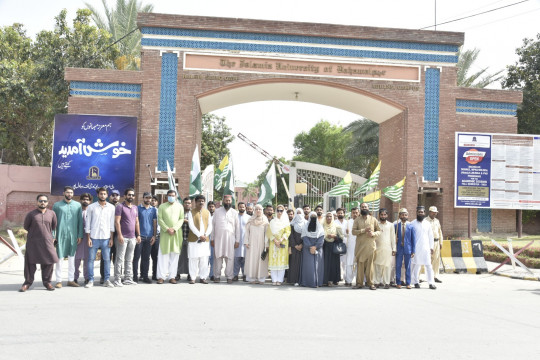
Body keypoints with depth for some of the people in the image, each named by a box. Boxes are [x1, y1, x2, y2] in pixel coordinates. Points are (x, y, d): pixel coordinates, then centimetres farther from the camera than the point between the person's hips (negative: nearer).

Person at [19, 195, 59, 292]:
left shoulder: (52, 213, 4)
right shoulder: (31, 214, 0)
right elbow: (26, 227, 12)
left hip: (47, 241, 1)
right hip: (33, 242, -1)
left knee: (49, 262, 1)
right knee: (30, 262, 2)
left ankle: (47, 282, 14)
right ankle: (28, 282, 14)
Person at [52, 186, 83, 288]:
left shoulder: (78, 205, 8)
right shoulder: (57, 205, 4)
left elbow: (80, 221, 8)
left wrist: (80, 235, 2)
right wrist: (53, 235, -3)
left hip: (73, 235, 2)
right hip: (61, 235, -2)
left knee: (72, 258, 8)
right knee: (60, 258, -1)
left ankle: (71, 279, 15)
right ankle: (59, 280, 5)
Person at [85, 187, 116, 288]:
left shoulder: (111, 207, 7)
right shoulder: (91, 207, 3)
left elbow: (112, 224, 8)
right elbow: (87, 223, 3)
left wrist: (111, 238, 2)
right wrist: (88, 238, -3)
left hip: (106, 238, 1)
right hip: (94, 237, -1)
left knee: (107, 259, 2)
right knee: (91, 259, 1)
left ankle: (106, 280, 9)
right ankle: (90, 280, 9)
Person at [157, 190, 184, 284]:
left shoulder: (179, 206, 10)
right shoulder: (162, 206, 7)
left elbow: (181, 219, 4)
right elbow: (160, 219, 0)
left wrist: (174, 229, -10)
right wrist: (167, 229, -12)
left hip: (176, 233, 2)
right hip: (165, 233, -1)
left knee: (174, 255, 2)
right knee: (163, 255, -4)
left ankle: (172, 276, 6)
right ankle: (161, 276, -1)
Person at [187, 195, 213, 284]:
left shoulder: (207, 212, 12)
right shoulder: (191, 212, 0)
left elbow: (210, 225, 9)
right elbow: (191, 225, -9)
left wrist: (206, 235, -7)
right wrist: (199, 235, -17)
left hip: (205, 239, 3)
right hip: (194, 239, -3)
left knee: (204, 260, 3)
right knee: (194, 259, -3)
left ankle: (203, 277, 10)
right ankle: (192, 277, 5)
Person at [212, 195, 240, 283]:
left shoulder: (234, 212, 10)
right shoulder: (217, 211, 9)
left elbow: (237, 227, 9)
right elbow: (212, 225, 10)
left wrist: (237, 240, 4)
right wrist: (212, 239, 4)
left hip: (230, 238, 0)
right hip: (218, 238, 0)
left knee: (230, 258, -4)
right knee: (218, 257, -1)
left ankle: (229, 277, 1)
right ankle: (217, 276, 7)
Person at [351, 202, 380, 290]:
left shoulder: (373, 219, 10)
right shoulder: (357, 220, 9)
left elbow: (379, 231, 9)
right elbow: (353, 231, -1)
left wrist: (373, 234, -11)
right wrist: (363, 230, -13)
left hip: (370, 245, 0)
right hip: (360, 245, 0)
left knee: (370, 264, -3)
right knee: (360, 264, -1)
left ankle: (370, 283, 3)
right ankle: (359, 283, 4)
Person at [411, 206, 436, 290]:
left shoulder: (427, 224, 10)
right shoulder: (412, 223, 2)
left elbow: (430, 236, 13)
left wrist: (431, 247, 7)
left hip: (426, 248, 2)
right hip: (416, 248, -2)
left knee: (428, 265, -1)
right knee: (416, 265, -1)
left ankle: (431, 283, 1)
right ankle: (416, 282, 9)